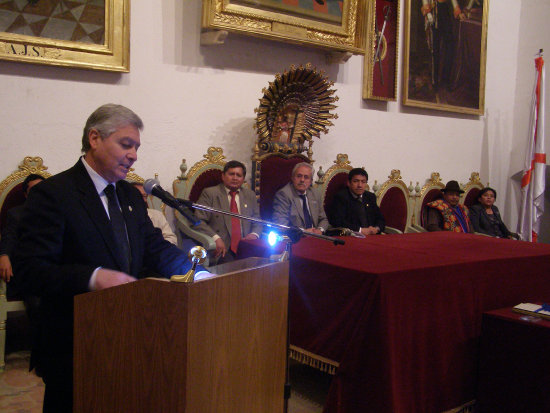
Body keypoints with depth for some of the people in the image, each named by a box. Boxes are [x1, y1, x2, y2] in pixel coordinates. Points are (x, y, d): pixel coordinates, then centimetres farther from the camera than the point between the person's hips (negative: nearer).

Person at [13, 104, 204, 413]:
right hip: (74, 345, -7)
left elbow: (155, 247, 7)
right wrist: (93, 277, -35)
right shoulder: (52, 194, -13)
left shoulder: (131, 195, 11)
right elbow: (30, 269, -20)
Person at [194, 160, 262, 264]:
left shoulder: (250, 195, 19)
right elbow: (198, 221, -2)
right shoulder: (210, 193, 5)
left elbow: (257, 221, 22)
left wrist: (254, 234, -2)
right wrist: (215, 238, -19)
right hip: (222, 248, -4)